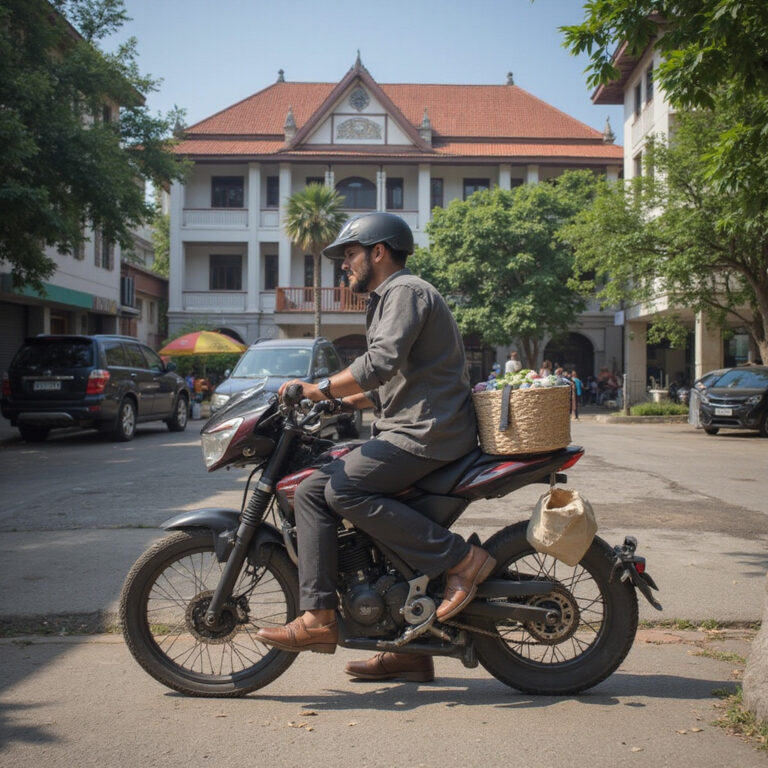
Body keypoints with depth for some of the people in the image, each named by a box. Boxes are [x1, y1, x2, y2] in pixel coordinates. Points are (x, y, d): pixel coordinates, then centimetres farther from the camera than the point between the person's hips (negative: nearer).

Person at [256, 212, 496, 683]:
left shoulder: (405, 290, -5)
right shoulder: (388, 299, 28)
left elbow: (383, 362, -22)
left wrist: (323, 389, -17)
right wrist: (341, 403, 20)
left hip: (429, 432, -10)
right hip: (409, 431, 10)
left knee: (345, 490, -25)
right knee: (312, 490, 0)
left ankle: (460, 558, -17)